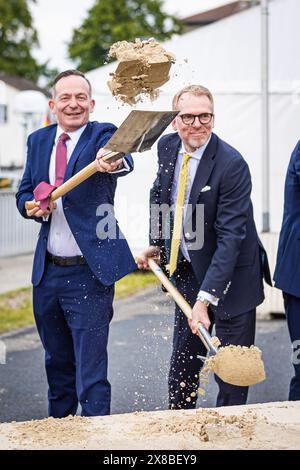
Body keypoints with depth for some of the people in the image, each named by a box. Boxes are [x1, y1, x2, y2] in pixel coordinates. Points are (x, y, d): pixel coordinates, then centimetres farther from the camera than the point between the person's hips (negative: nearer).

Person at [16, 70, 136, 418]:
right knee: (57, 363, 21)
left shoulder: (102, 135, -8)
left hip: (90, 273, -6)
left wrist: (114, 161, -55)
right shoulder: (38, 140, 9)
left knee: (91, 372, -5)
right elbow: (24, 192, 14)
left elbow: (122, 157, -31)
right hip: (48, 272, 6)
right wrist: (32, 205, -11)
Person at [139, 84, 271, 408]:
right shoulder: (167, 147, -3)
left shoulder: (231, 165, -25)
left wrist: (205, 298, -34)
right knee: (183, 359, 17)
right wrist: (157, 243, 11)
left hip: (229, 275, -6)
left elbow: (231, 236, -28)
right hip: (188, 270, 6)